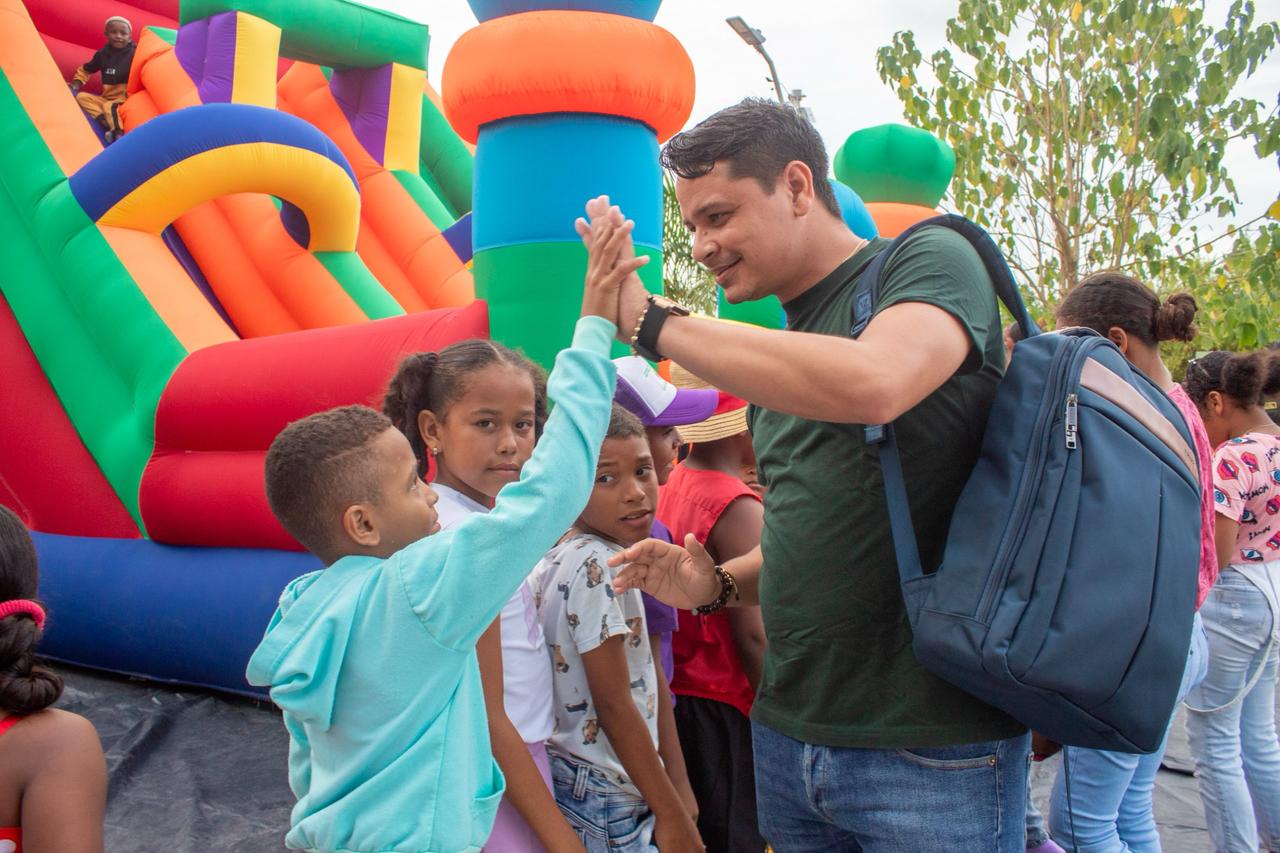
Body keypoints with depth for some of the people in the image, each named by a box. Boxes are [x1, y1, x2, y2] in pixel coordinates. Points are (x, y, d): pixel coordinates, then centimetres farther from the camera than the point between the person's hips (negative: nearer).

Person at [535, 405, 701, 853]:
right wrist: (673, 816, -13)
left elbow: (647, 677, 7)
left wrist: (678, 789, 7)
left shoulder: (612, 553, 5)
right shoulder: (594, 565, -22)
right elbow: (613, 704, -20)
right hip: (606, 806, -8)